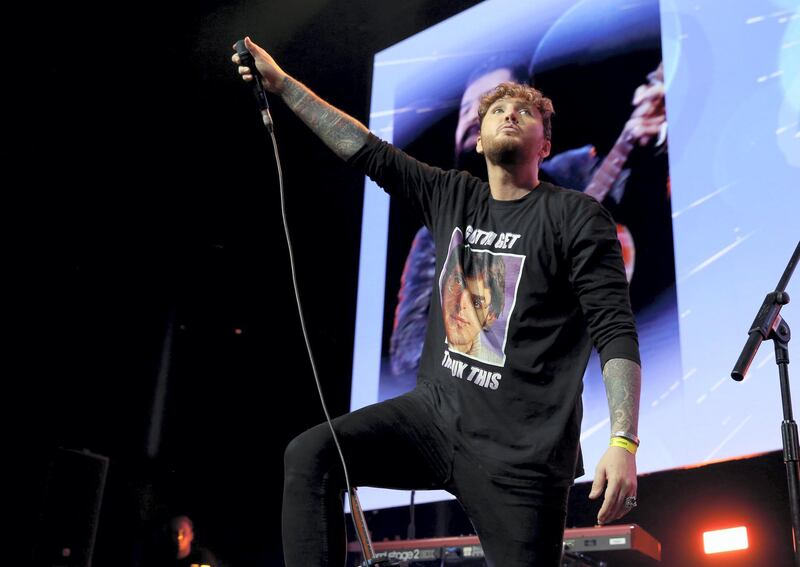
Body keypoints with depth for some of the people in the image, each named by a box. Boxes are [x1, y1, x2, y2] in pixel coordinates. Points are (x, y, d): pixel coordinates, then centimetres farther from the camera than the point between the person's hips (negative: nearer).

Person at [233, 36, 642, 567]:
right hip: (435, 411, 5)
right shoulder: (452, 196, 9)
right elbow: (368, 151, 12)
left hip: (520, 453, -5)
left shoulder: (577, 217, -6)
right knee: (310, 456, -11)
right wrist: (282, 82, 13)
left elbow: (616, 333, -12)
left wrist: (624, 442, -22)